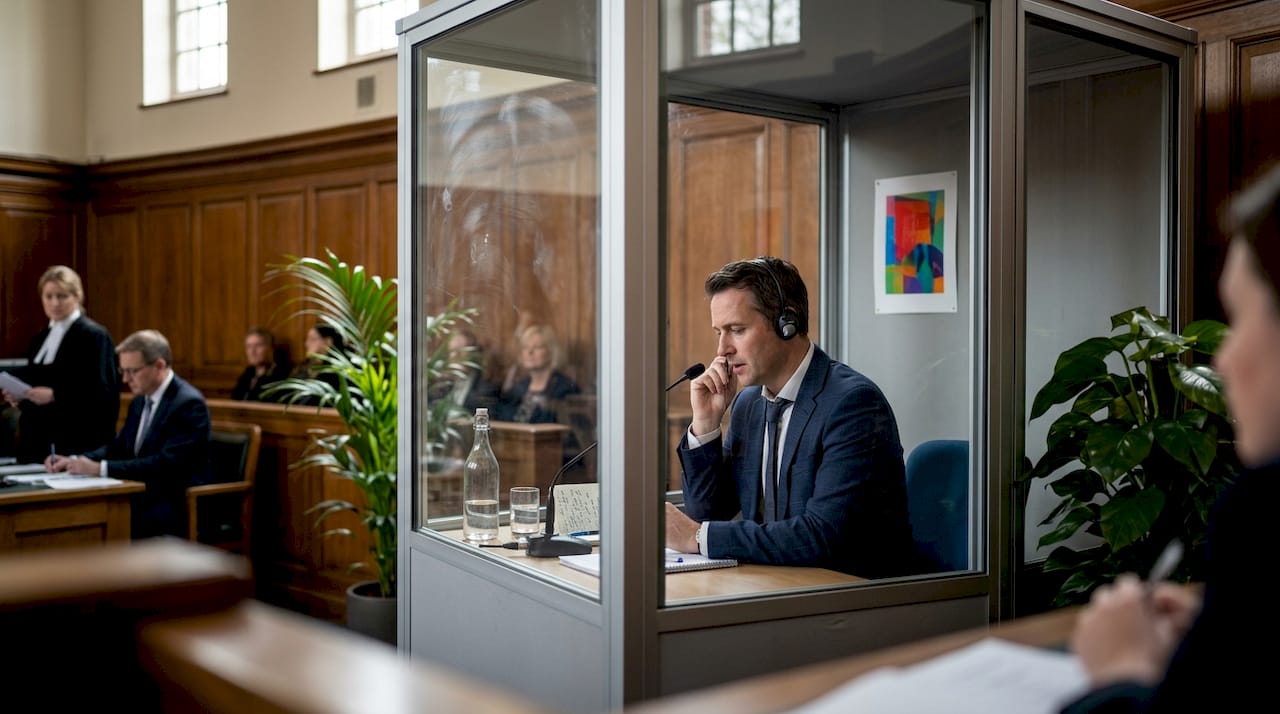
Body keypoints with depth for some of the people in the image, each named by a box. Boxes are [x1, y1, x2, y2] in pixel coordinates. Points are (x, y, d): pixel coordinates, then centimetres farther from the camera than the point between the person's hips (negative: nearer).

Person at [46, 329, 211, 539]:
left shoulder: (189, 403, -14)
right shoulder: (140, 401, 13)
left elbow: (166, 464, -23)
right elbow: (118, 447, 17)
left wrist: (100, 468, -25)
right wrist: (74, 461, -2)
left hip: (175, 512, -8)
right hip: (142, 502, 8)